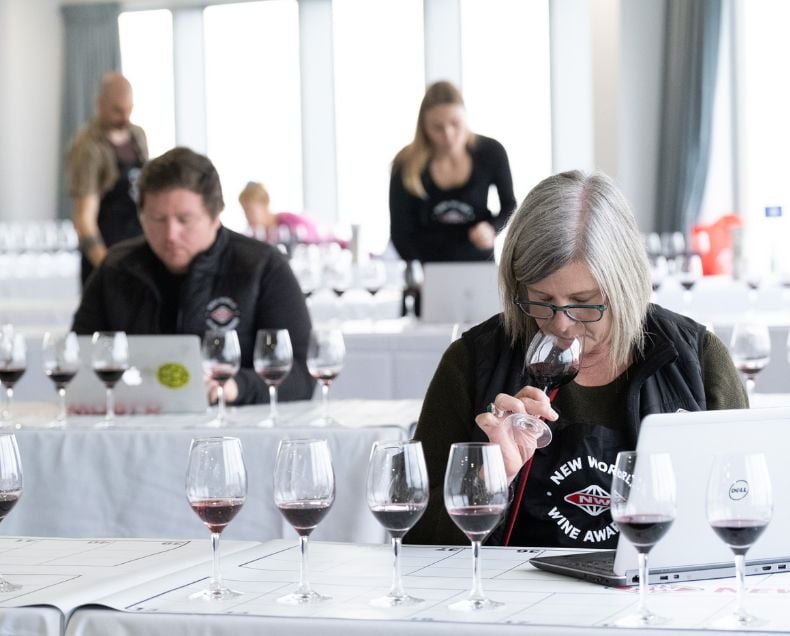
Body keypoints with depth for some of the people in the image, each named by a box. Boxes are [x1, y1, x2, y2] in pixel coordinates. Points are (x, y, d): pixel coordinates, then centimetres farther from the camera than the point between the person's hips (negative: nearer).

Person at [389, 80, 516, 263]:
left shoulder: (491, 152, -6)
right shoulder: (406, 166, -10)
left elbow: (509, 205, 7)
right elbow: (400, 232, -8)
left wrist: (492, 228, -15)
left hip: (479, 262, 1)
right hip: (426, 267, -1)